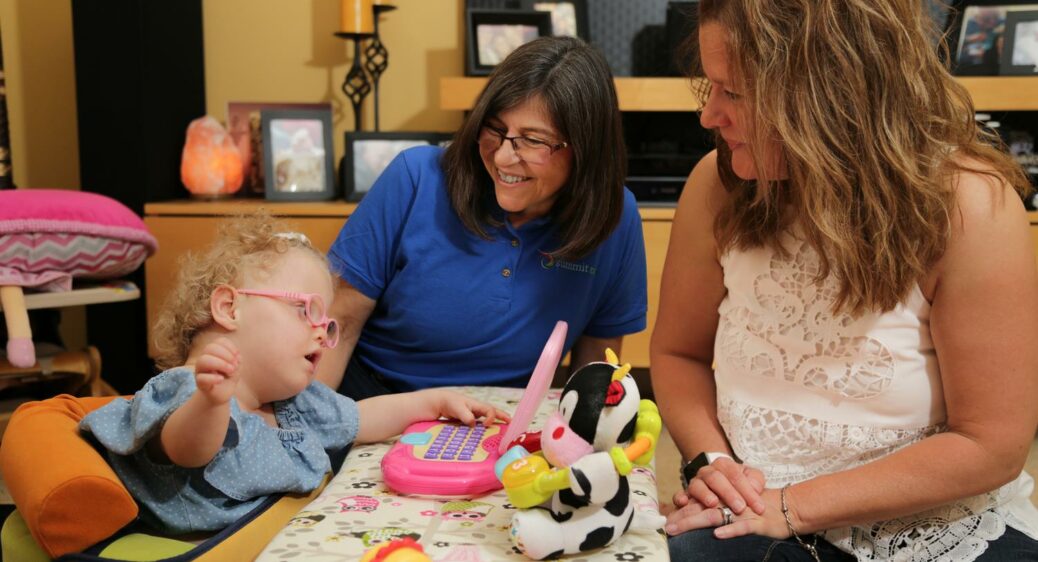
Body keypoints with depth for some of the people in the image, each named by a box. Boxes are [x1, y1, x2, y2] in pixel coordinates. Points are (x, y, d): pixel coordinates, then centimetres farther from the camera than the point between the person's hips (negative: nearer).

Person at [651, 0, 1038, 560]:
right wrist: (709, 461, -12)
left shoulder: (966, 204, -17)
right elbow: (677, 353, 7)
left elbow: (990, 445, -14)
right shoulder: (720, 186, -6)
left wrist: (793, 508, -17)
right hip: (753, 516, 2)